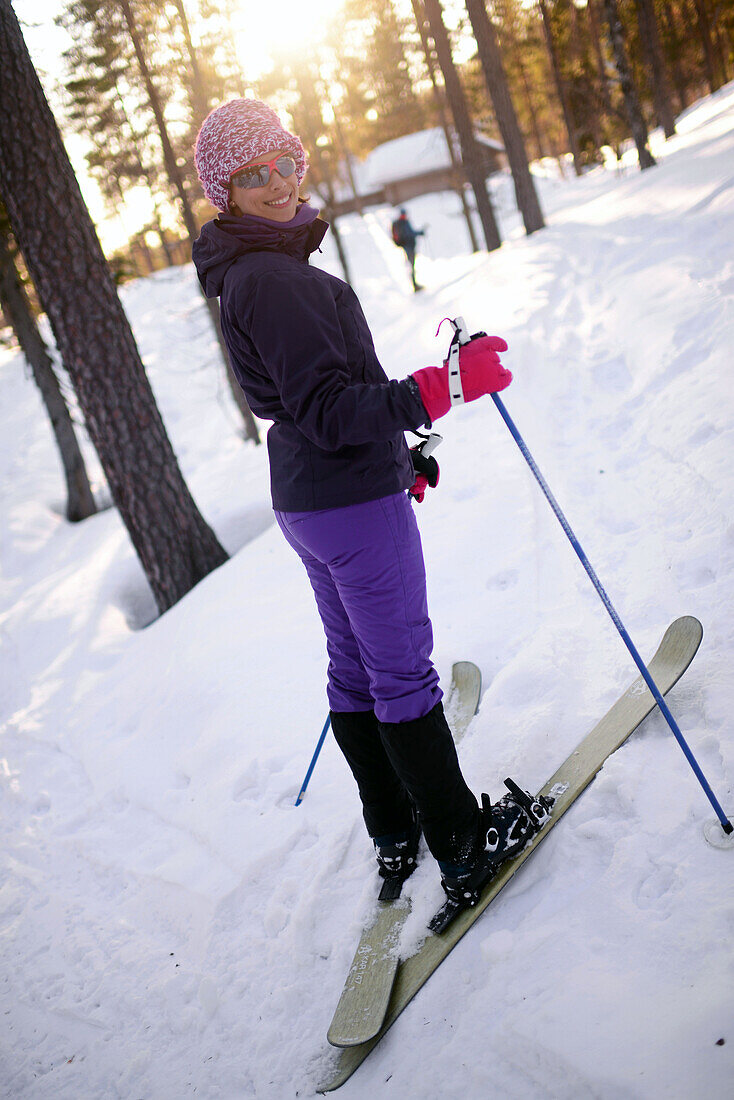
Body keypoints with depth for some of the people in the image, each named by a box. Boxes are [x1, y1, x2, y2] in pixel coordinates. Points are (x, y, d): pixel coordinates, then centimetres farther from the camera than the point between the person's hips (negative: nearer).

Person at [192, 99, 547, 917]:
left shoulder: (251, 273, 12)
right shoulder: (273, 280, -21)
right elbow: (330, 409, -26)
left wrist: (393, 450, 26)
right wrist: (443, 387, -31)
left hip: (306, 498, 10)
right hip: (353, 501, -10)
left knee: (355, 666, 16)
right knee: (403, 672, -1)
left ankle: (394, 833, 29)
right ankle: (462, 845, 11)